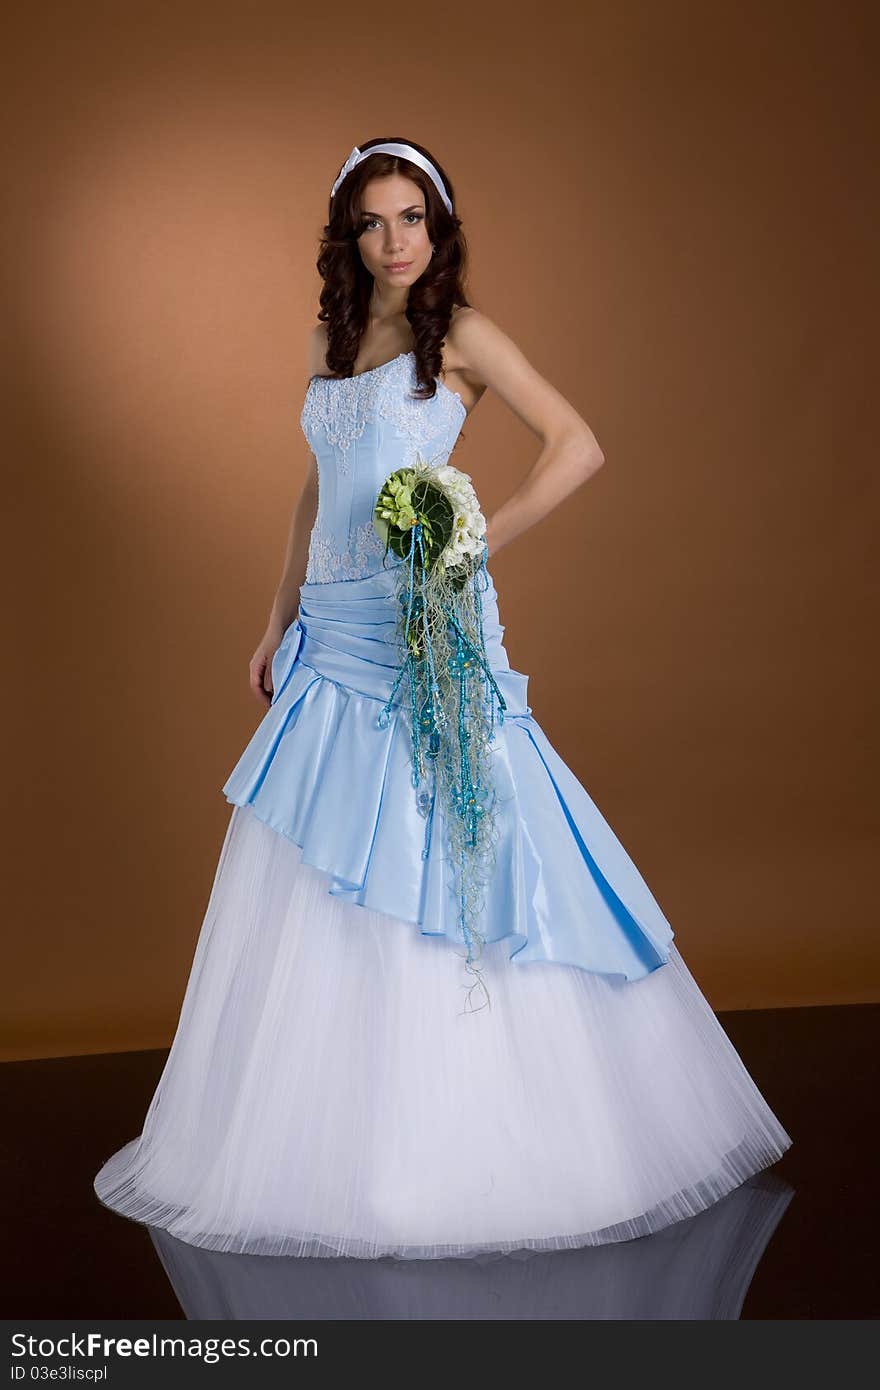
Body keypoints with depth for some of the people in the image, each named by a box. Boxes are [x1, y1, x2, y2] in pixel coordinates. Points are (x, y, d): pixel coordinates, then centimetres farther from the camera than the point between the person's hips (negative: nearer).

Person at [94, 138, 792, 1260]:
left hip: (428, 630, -6)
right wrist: (278, 622, 19)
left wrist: (478, 543, -14)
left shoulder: (459, 334, -1)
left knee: (429, 863, -5)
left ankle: (450, 1140, 9)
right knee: (314, 885, 8)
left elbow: (578, 446, -8)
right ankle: (327, 1133, 22)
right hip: (333, 633, 6)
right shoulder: (329, 339, 17)